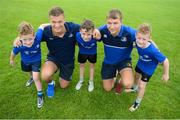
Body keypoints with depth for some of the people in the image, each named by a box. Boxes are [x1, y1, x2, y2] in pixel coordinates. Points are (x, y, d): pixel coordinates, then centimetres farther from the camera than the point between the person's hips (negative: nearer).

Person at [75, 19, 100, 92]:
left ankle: (91, 82, 39)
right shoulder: (77, 35, -37)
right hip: (82, 52, 1)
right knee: (81, 65, 17)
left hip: (92, 52, -1)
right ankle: (81, 81, 42)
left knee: (92, 65, 16)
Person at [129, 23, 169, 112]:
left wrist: (165, 74, -18)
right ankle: (135, 88, 62)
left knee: (141, 86, 2)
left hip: (148, 69, -5)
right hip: (140, 64, 5)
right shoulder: (138, 43, -29)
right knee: (137, 76, 28)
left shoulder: (152, 50, -42)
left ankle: (137, 102, 30)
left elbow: (165, 61, -29)